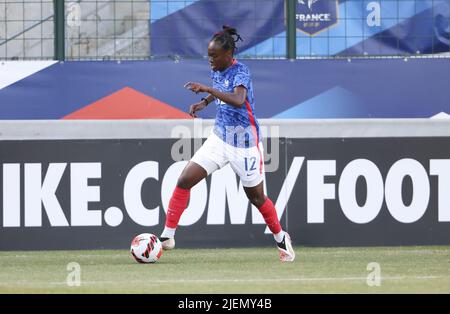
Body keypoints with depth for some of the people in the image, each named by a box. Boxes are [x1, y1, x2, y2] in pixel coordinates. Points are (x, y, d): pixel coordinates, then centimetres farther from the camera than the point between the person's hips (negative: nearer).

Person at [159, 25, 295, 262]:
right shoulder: (217, 71, 2)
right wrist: (204, 102, 8)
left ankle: (281, 238, 33)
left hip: (245, 144, -6)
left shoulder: (240, 71, -18)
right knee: (184, 180, -10)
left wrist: (206, 89, -42)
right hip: (219, 138, 6)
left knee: (256, 197, 8)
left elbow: (238, 100, -38)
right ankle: (167, 237, -7)